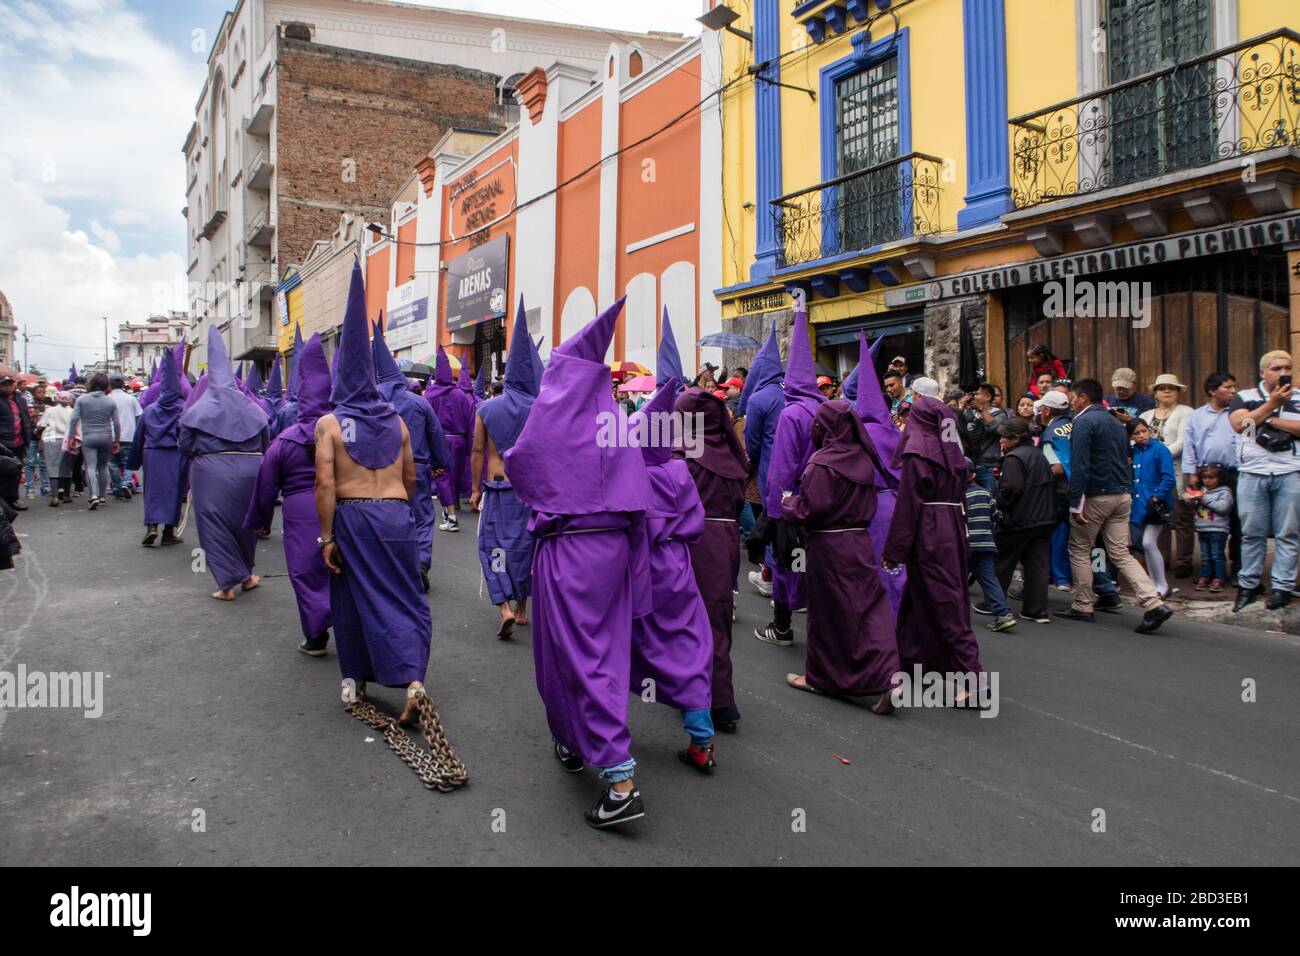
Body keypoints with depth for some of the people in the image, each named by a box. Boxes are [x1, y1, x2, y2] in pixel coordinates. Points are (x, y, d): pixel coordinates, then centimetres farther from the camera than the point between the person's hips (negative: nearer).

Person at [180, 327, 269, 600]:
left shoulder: (197, 410, 0)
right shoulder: (252, 409, 8)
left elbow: (185, 447, 2)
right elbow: (264, 446, 10)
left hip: (211, 473, -3)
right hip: (249, 471, 3)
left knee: (215, 525, 5)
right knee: (244, 522, 18)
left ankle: (228, 583, 3)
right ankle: (246, 575, 30)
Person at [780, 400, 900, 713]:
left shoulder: (822, 463, -15)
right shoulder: (863, 459, 7)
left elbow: (810, 509, -17)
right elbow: (869, 506, 13)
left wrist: (787, 502, 0)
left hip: (828, 546, -6)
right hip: (860, 542, 6)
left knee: (827, 611, 6)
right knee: (870, 608, 4)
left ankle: (820, 676, 21)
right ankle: (884, 678, -4)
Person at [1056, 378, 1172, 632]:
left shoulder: (1084, 421, -11)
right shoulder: (1115, 421, 17)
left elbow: (1080, 466, -19)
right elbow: (1124, 460, 21)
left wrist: (1076, 503, -19)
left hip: (1096, 496, -7)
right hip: (1123, 495, 8)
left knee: (1079, 550, 8)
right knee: (1121, 554, 7)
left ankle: (1082, 607, 13)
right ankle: (1154, 603, -6)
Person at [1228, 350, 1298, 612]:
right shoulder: (1245, 397, 11)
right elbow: (1239, 424, -7)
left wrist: (1270, 420, -7)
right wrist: (1272, 404, -9)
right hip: (1252, 473, 0)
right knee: (1251, 533, 4)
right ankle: (1249, 584, 13)